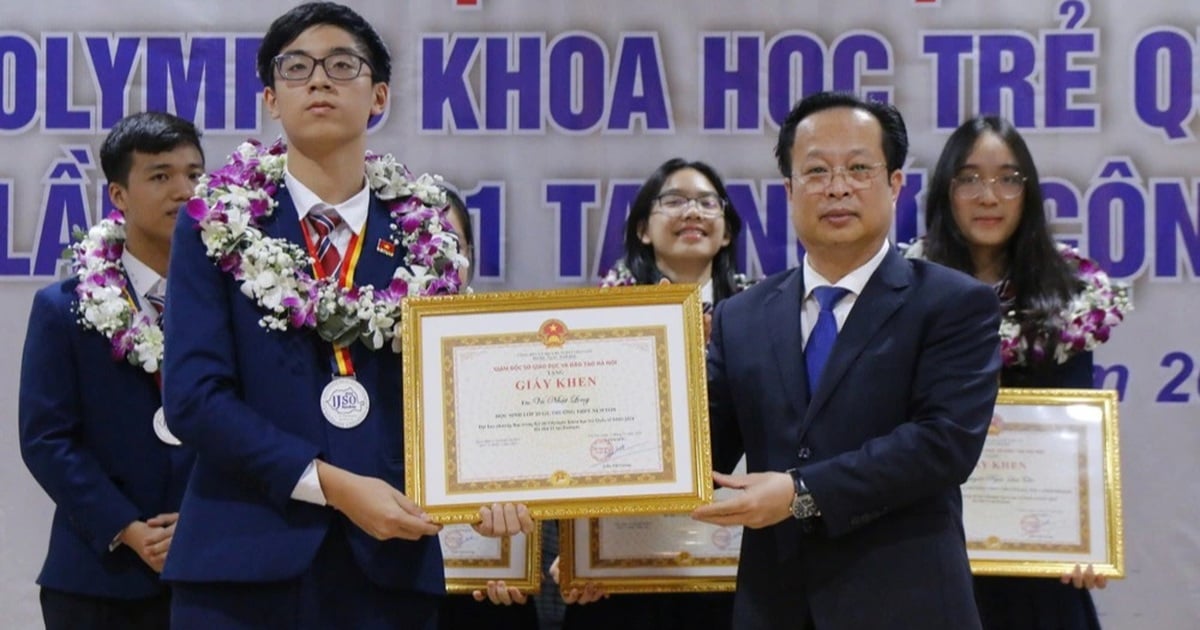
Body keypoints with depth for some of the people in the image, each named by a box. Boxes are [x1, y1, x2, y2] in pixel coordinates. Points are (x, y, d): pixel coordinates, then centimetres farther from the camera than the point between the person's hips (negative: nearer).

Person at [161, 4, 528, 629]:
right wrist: (332, 484, -15)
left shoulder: (424, 233, 8)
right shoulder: (217, 221, 1)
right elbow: (194, 394, -7)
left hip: (390, 560, 2)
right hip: (246, 556, -2)